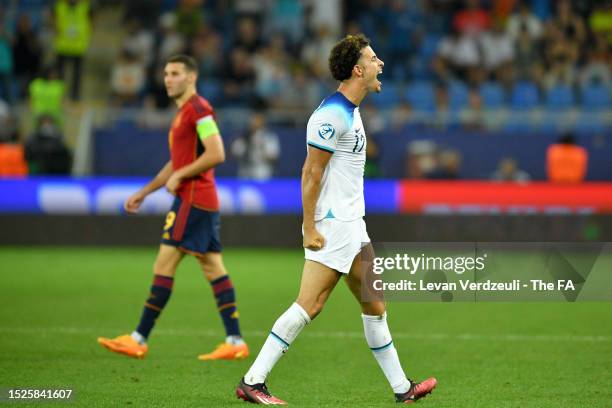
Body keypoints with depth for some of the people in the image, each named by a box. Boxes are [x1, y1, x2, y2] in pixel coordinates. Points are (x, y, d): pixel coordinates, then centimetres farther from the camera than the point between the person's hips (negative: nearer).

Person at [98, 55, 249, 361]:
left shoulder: (198, 109, -11)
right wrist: (143, 193, 27)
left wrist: (179, 176, -15)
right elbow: (177, 163, 28)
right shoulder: (183, 112, 20)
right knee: (214, 269, 7)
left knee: (163, 265, -8)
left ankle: (139, 340, -5)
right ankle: (235, 342, 6)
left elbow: (216, 154, -21)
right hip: (202, 201, 10)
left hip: (193, 199, -10)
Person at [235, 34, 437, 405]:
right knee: (309, 306, -12)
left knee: (375, 304, 12)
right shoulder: (332, 115, -16)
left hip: (352, 225, 10)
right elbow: (311, 173, -18)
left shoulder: (351, 111, 14)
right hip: (331, 227, -10)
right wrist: (309, 228, -20)